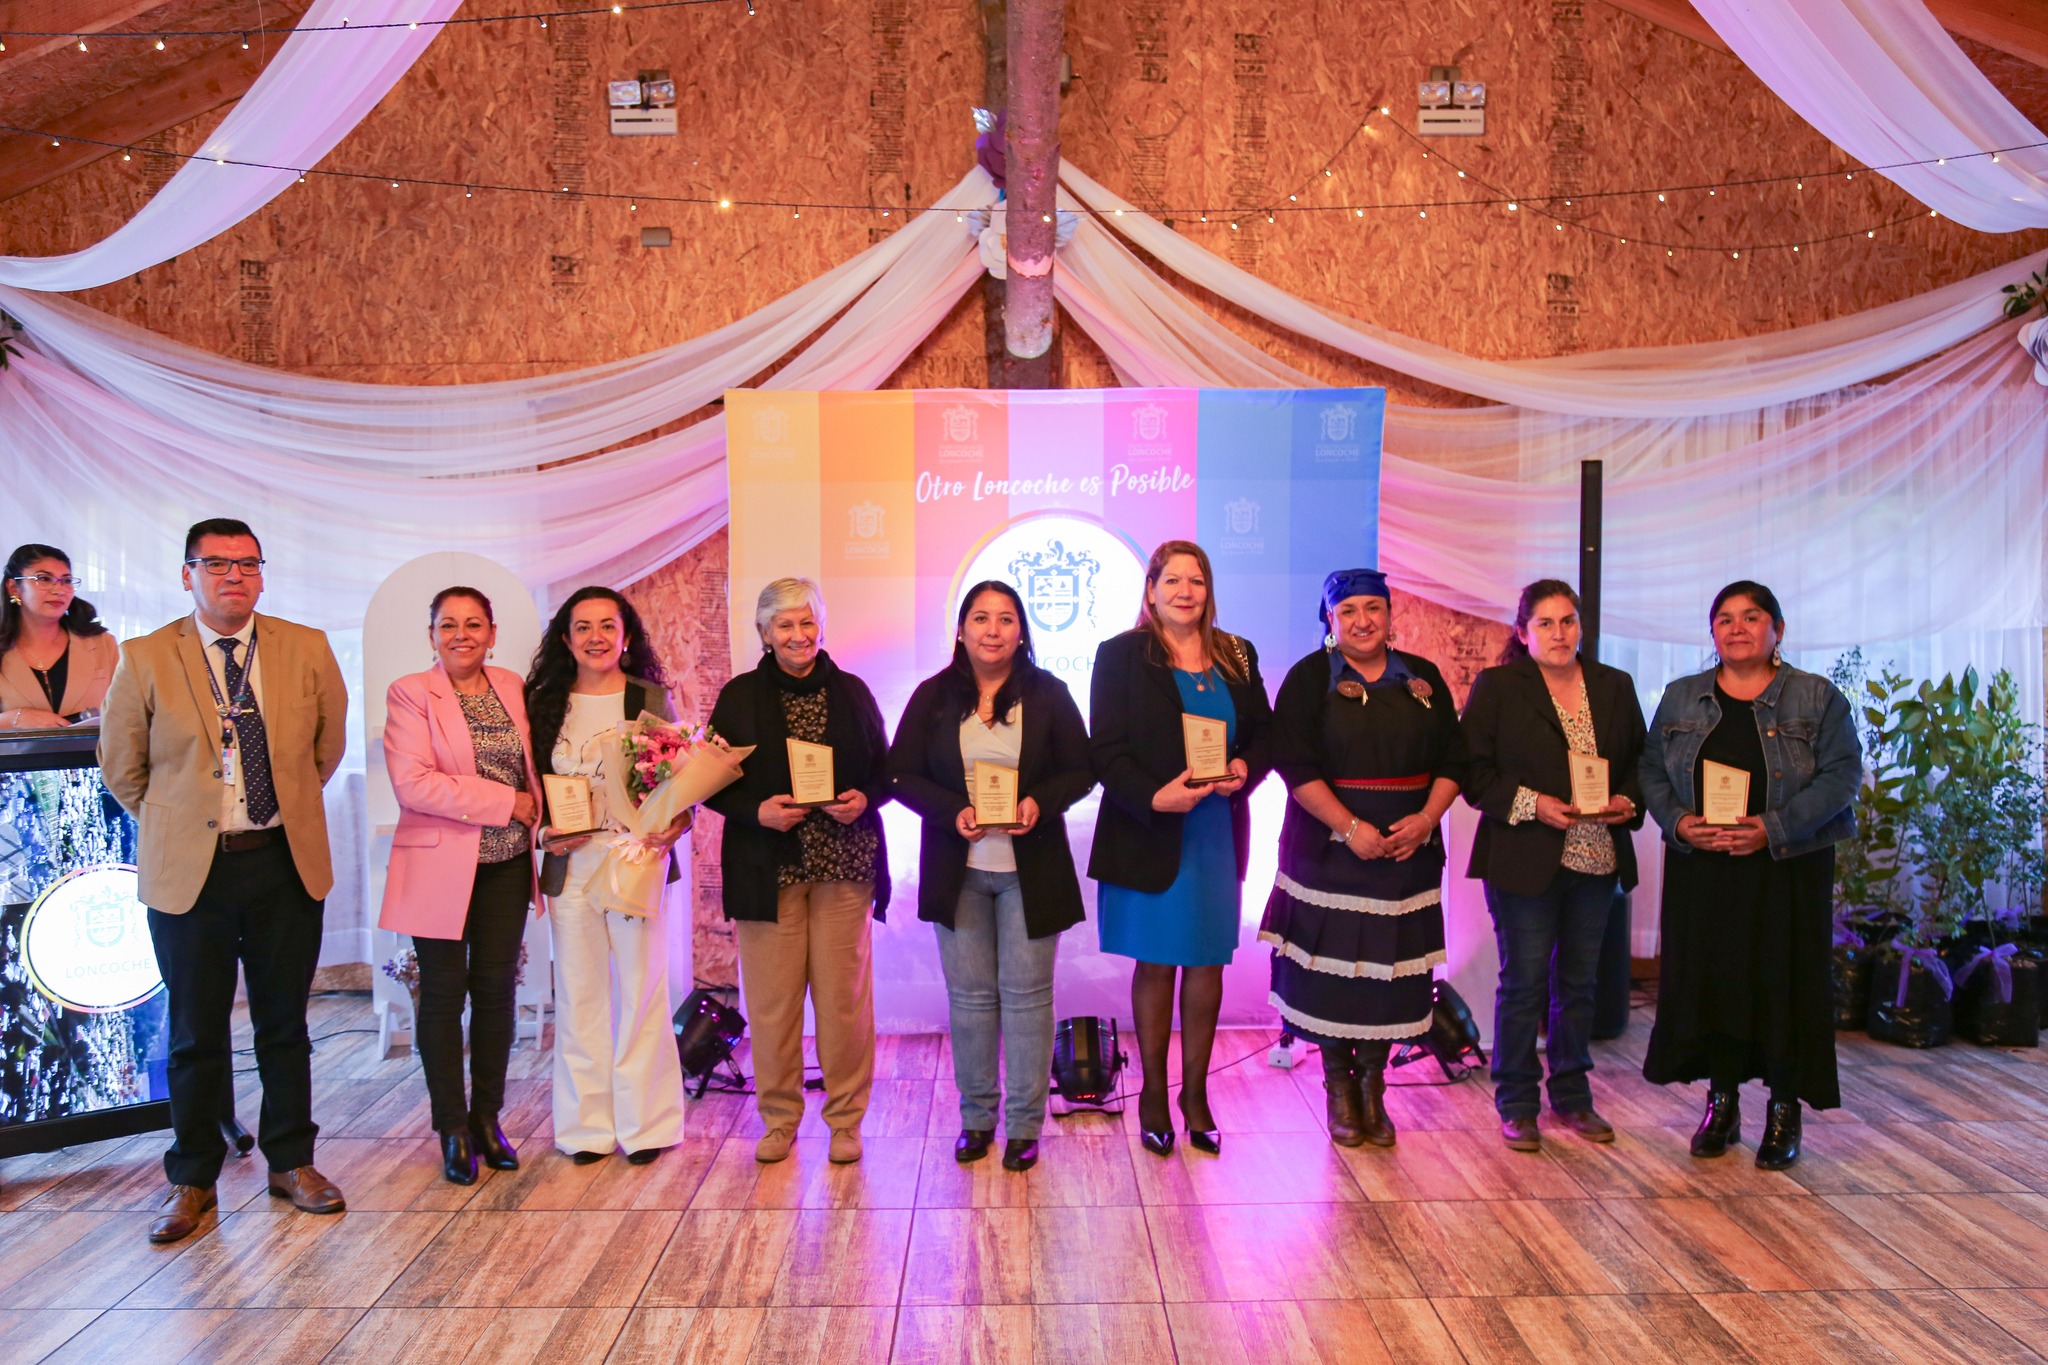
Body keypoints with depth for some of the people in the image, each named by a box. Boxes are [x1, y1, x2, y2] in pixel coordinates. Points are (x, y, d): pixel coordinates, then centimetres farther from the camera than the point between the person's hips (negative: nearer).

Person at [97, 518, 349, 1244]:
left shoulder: (307, 650, 1)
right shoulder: (145, 659, -4)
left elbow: (329, 743, 14)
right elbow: (121, 767, 6)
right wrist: (175, 827, 6)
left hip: (286, 861, 1)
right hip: (188, 870, -1)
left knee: (285, 1024, 12)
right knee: (195, 1034, 8)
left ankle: (292, 1162, 27)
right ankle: (191, 1181, 24)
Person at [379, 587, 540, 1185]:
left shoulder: (512, 687, 8)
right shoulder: (409, 694, -6)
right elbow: (412, 783, -17)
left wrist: (535, 812, 0)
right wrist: (505, 802, -17)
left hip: (505, 866, 4)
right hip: (440, 866, -4)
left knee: (496, 989, 8)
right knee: (444, 994, 5)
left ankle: (488, 1118, 22)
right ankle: (453, 1129, 17)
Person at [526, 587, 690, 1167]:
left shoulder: (651, 698, 2)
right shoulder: (545, 702, 7)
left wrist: (679, 819, -16)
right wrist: (545, 831, -6)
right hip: (570, 864, 2)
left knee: (641, 990, 3)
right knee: (578, 994, 8)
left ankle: (645, 1123, 16)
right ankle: (587, 1125, 20)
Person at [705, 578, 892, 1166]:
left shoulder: (851, 692, 8)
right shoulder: (740, 697, 4)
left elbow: (884, 771, 11)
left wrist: (864, 799, -10)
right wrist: (757, 811, -14)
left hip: (843, 866, 1)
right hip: (768, 869, 0)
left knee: (844, 995, 3)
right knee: (772, 997, 2)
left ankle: (845, 1120, 17)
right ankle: (779, 1119, 20)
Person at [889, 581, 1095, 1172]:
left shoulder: (1048, 694, 0)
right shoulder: (933, 697, 2)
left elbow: (1080, 771, 1)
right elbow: (902, 774, 0)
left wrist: (1039, 803, -19)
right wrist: (953, 812, -17)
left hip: (1030, 869, -1)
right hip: (957, 869, 1)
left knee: (1026, 992, 3)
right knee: (969, 993, 9)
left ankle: (1024, 1124, 15)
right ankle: (976, 1117, 23)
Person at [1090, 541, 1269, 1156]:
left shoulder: (1238, 656, 8)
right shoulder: (1121, 655, -3)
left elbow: (1263, 733, 10)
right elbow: (1107, 752, -9)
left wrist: (1245, 770, -12)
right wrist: (1154, 797, -23)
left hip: (1219, 832, 3)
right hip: (1149, 834, -3)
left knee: (1207, 963, 9)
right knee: (1155, 965, 6)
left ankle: (1196, 1093, 23)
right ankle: (1153, 1095, 21)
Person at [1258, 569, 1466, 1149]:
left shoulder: (1423, 678, 9)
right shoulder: (1310, 678, -2)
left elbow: (1452, 759, 8)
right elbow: (1295, 763, -10)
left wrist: (1426, 819, -9)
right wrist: (1350, 827, -18)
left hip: (1407, 849, 3)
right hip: (1331, 848, -3)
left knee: (1388, 966, 6)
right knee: (1335, 964, 0)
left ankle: (1373, 1089, 20)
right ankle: (1339, 1091, 16)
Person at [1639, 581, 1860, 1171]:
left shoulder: (1817, 698, 1)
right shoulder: (1681, 699, 9)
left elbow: (1842, 774, -7)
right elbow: (1651, 769, 7)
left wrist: (1775, 827, -18)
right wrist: (1679, 822, -12)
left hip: (1787, 870, -2)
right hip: (1701, 868, 2)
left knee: (1783, 984, 2)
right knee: (1710, 981, 5)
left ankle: (1783, 1112, 17)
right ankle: (1722, 1104, 19)